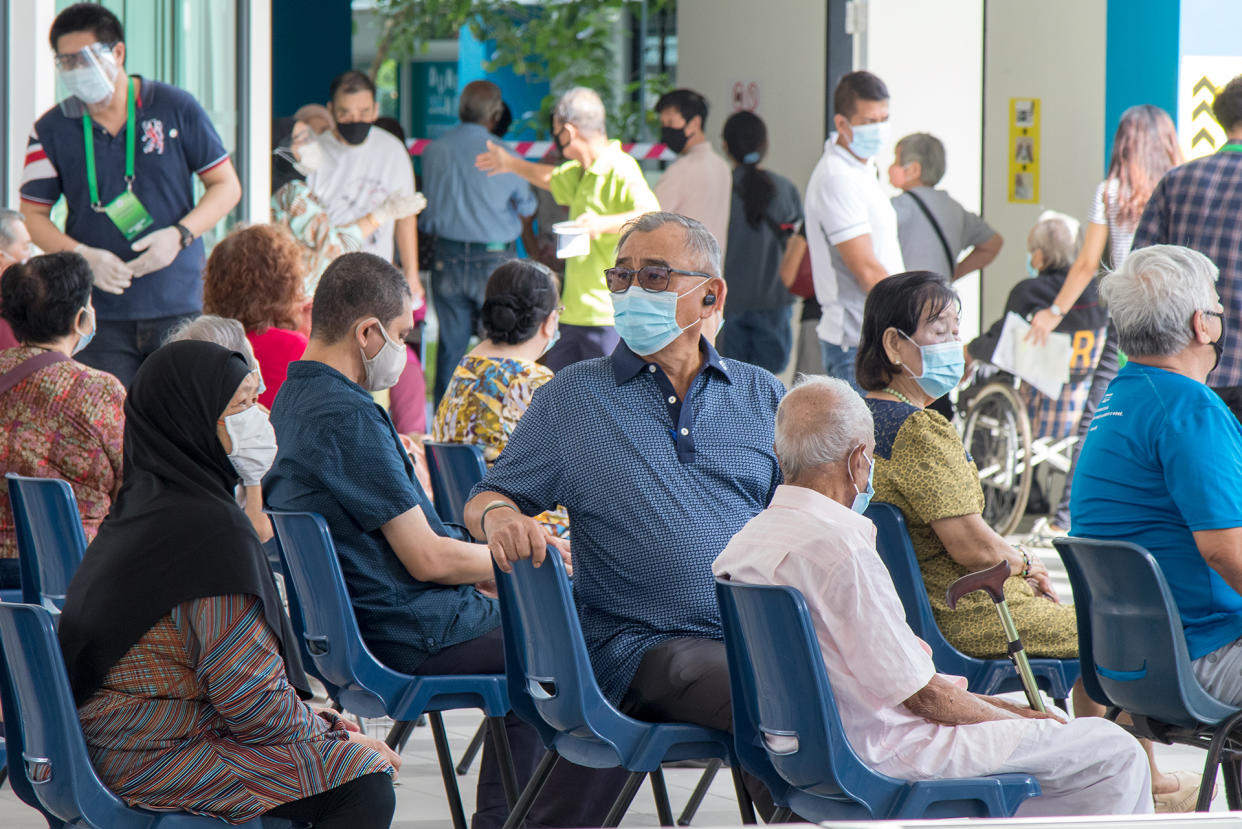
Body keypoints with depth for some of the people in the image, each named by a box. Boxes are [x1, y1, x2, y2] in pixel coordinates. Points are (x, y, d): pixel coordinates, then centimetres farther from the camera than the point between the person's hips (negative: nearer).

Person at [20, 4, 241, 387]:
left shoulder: (176, 109, 2)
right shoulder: (52, 130, 4)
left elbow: (226, 186, 8)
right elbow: (33, 215, 9)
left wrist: (179, 235, -9)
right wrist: (83, 256, -9)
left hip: (179, 307, 0)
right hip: (100, 315, 0)